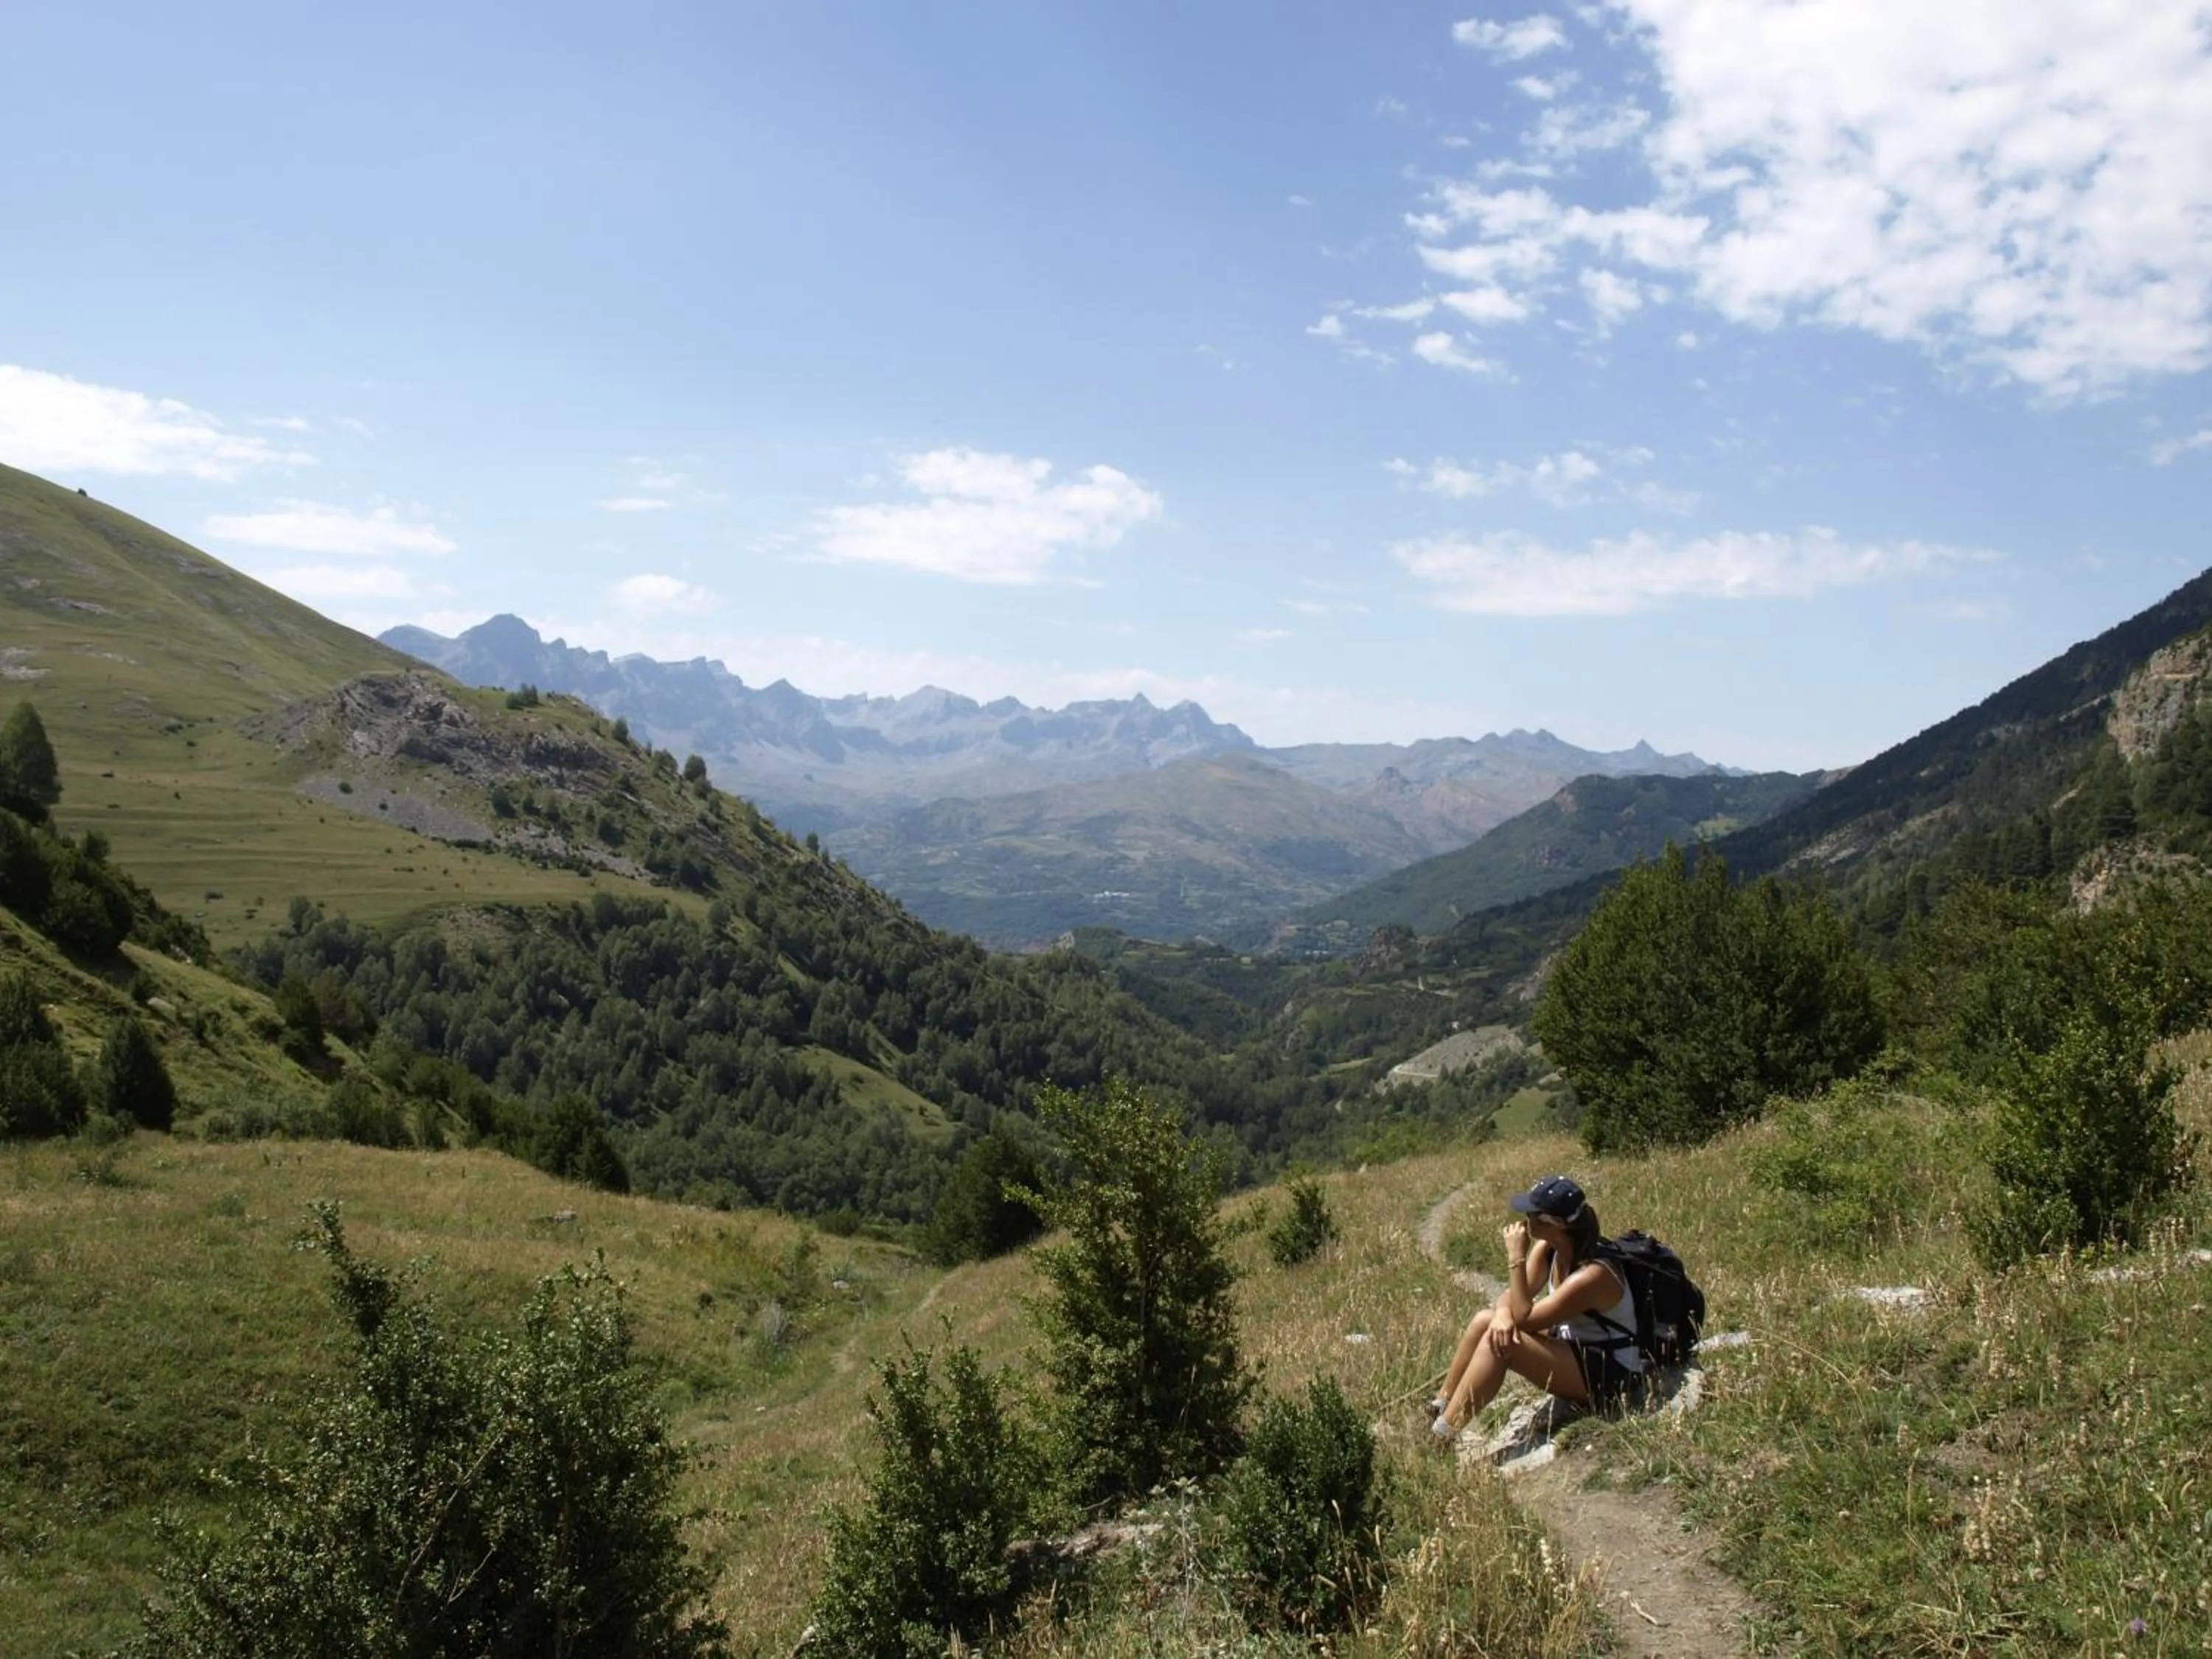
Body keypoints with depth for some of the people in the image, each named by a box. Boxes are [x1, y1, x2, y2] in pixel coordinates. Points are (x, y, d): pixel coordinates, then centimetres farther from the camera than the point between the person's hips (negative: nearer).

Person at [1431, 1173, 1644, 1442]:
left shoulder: (1593, 1274, -30)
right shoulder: (1548, 1248, -5)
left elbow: (1525, 1317, -26)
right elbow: (1514, 1296, -2)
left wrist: (1516, 1258, -29)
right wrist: (1502, 1312, -25)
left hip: (1608, 1378, -9)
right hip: (1571, 1344, 9)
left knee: (1502, 1346, -26)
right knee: (1485, 1321, -5)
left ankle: (1443, 1435, -21)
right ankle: (1439, 1408, 0)